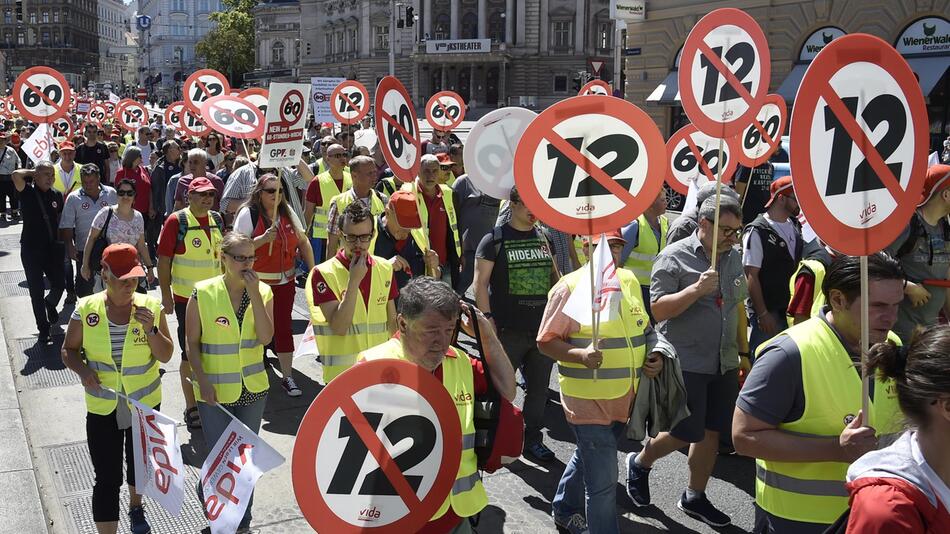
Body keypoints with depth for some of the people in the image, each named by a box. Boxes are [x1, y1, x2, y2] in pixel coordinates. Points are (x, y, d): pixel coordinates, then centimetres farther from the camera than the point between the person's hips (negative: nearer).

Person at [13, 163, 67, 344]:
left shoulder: (57, 195, 4)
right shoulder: (28, 192, -8)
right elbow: (16, 175, -26)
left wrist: (64, 242, 14)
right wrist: (31, 172, -7)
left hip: (52, 247, 3)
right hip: (31, 249, -3)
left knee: (60, 284, 6)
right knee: (37, 291, 4)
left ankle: (51, 304, 41)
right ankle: (43, 330, 15)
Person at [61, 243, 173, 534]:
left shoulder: (150, 307, -9)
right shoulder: (85, 310, -10)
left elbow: (165, 356, -6)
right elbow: (69, 350, 2)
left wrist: (150, 329, -23)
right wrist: (82, 369, -18)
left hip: (146, 405, 2)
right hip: (102, 410, -2)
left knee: (140, 465, 23)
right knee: (107, 479, -4)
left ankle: (136, 507, 52)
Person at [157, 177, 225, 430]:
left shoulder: (217, 220, 6)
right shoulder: (176, 221, -12)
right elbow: (163, 261, -11)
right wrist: (166, 296, -14)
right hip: (186, 298, -5)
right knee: (190, 353, 4)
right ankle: (191, 408, 17)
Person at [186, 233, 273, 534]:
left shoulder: (263, 293, -4)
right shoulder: (203, 294, -10)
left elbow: (266, 337, -16)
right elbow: (192, 343, -5)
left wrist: (254, 294, -20)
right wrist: (203, 380, -14)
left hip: (253, 389, 3)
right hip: (215, 392, -2)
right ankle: (207, 493, 36)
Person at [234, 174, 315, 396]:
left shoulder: (288, 212, 5)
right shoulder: (248, 214, -9)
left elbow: (303, 241, 11)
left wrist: (313, 269, 4)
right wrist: (264, 238, -26)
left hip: (285, 280, 4)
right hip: (257, 282, -4)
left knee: (284, 327, 5)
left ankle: (287, 377, 12)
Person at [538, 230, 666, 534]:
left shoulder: (629, 281, 7)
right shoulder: (571, 287, -14)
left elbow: (643, 328, 20)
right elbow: (546, 342, -12)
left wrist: (655, 355, 2)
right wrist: (581, 355, -28)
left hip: (624, 398, 7)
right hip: (588, 399, -7)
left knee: (589, 458, 26)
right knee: (603, 480, -6)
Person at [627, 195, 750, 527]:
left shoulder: (733, 257, 8)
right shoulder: (674, 257, -12)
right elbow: (657, 311, -17)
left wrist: (743, 351, 17)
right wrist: (696, 289, -28)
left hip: (724, 364, 6)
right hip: (686, 363, -6)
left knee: (712, 432, 11)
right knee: (685, 433, -1)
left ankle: (694, 498, 27)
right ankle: (640, 463, 27)